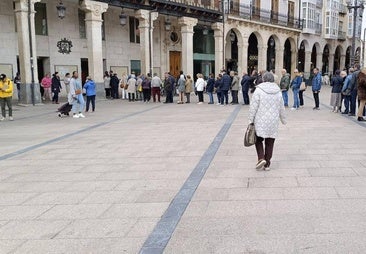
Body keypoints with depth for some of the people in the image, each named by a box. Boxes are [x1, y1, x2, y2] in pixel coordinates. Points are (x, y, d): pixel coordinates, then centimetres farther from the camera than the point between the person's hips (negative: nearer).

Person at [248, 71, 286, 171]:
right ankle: (267, 164, 15)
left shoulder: (259, 90, -9)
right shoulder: (278, 91, 5)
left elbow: (253, 107, -10)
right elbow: (281, 108, 12)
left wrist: (251, 120, -3)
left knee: (259, 139, 11)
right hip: (273, 122, 4)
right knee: (270, 142, 10)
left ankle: (261, 158, -8)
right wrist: (283, 119, 24)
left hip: (260, 121, -3)